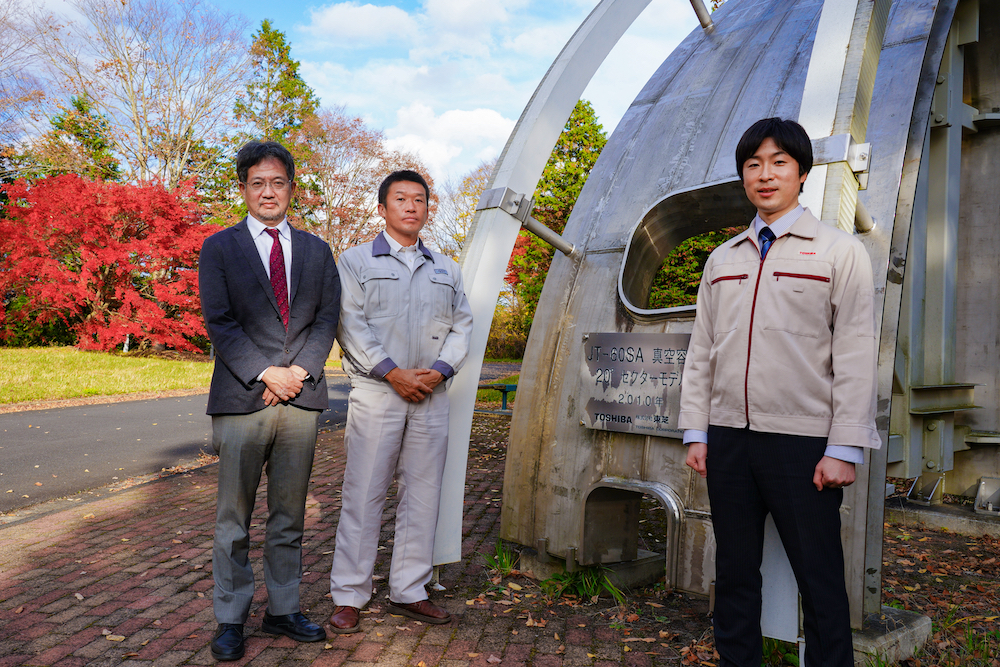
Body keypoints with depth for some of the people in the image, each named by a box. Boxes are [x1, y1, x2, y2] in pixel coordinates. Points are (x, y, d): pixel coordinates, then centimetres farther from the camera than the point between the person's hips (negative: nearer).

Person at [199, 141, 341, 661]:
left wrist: (298, 370, -8)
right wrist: (266, 373, -13)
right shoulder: (220, 247, 6)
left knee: (289, 516, 11)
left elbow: (327, 318, 7)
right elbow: (219, 322, -3)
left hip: (301, 398, 3)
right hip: (242, 400, -2)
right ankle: (231, 620, 19)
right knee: (233, 519, 6)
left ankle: (283, 611, 24)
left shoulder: (316, 251, 14)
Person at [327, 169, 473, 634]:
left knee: (423, 495, 6)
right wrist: (393, 373, -13)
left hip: (431, 395, 4)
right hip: (376, 392, -4)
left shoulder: (446, 269, 18)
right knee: (363, 494, -2)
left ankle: (409, 591, 18)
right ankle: (348, 597, 9)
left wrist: (439, 370, -5)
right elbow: (350, 324, -4)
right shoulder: (356, 260, 6)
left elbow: (461, 325, 12)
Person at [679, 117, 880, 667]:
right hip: (728, 437, 4)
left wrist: (844, 449, -10)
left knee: (819, 578, 5)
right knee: (734, 572, 12)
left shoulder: (840, 252, 2)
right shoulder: (722, 258, 14)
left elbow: (855, 357, -4)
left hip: (803, 441, -4)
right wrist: (696, 431, 7)